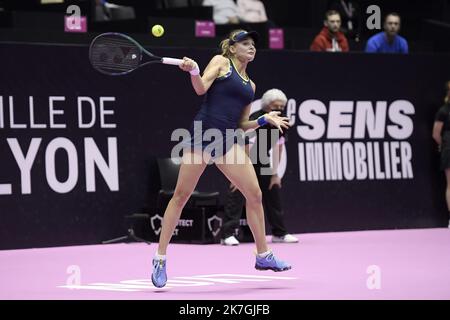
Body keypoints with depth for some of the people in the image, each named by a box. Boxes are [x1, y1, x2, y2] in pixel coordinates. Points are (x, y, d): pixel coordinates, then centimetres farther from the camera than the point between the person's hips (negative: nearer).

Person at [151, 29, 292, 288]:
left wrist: (265, 119, 8)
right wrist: (193, 71, -26)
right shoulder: (221, 62, 7)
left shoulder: (250, 85, 23)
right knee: (181, 195, -5)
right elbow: (201, 88, -8)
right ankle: (160, 259, 2)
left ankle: (263, 256, 12)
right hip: (203, 134, -5)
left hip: (228, 141, 6)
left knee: (255, 194, -2)